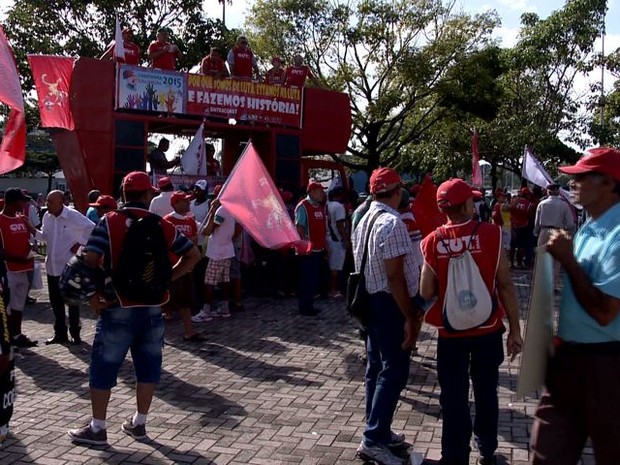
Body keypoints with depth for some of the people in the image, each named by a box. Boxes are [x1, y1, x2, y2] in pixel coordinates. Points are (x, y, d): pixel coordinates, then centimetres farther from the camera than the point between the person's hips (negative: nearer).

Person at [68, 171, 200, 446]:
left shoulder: (109, 222, -7)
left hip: (118, 307, -3)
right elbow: (193, 255, 8)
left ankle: (97, 429, 15)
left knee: (104, 367, 7)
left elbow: (90, 260, -16)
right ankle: (138, 424, 23)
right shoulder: (163, 226, 4)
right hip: (152, 308, 3)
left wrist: (93, 296, -6)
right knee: (148, 366, 13)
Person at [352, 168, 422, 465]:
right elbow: (394, 275, -22)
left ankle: (378, 431, 25)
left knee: (376, 368, 15)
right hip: (389, 304, -9)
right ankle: (374, 440, -2)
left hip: (369, 301, 10)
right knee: (394, 372, -4)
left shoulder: (364, 220, 11)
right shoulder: (392, 222, -18)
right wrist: (410, 317, -17)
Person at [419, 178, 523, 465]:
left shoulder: (433, 242, -7)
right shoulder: (490, 234, -10)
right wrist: (515, 328, -2)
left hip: (450, 332, 0)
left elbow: (426, 293, -6)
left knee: (454, 399, 10)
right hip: (488, 329, 1)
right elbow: (505, 285, -10)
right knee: (486, 393, 19)